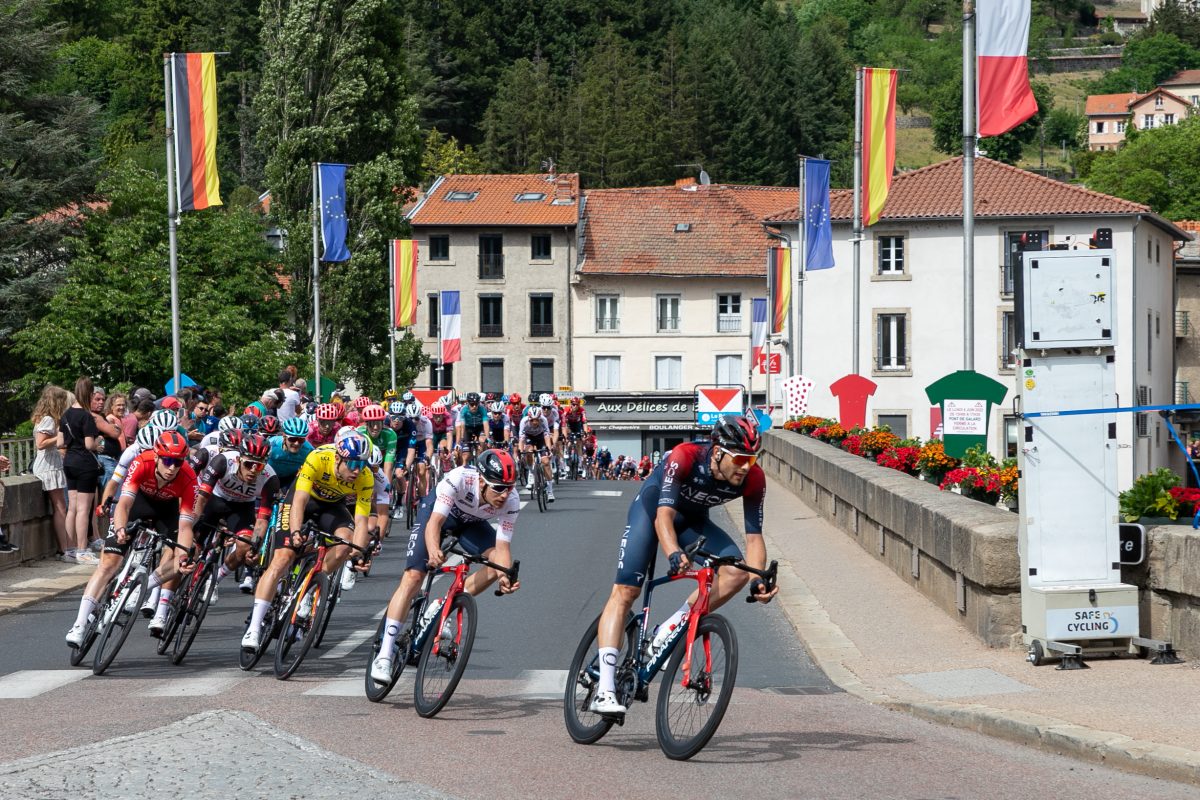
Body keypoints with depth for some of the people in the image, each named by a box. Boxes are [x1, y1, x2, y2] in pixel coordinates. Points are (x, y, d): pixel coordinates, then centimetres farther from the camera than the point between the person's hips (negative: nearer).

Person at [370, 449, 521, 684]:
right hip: (437, 511, -4)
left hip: (471, 522, 4)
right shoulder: (459, 479, -41)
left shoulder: (511, 502, -30)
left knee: (499, 563, -21)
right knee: (413, 577, -17)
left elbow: (502, 545, -28)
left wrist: (506, 577, -48)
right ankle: (384, 657, -16)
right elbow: (435, 521, -46)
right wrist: (433, 550, -66)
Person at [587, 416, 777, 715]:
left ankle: (668, 633, -11)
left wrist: (759, 580, -35)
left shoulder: (753, 479, -24)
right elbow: (664, 515, -43)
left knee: (737, 571, -22)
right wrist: (674, 554, -61)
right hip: (651, 508, -4)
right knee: (625, 590, -17)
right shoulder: (685, 457, -36)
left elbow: (754, 536, -20)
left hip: (693, 520, 4)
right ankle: (604, 691, -22)